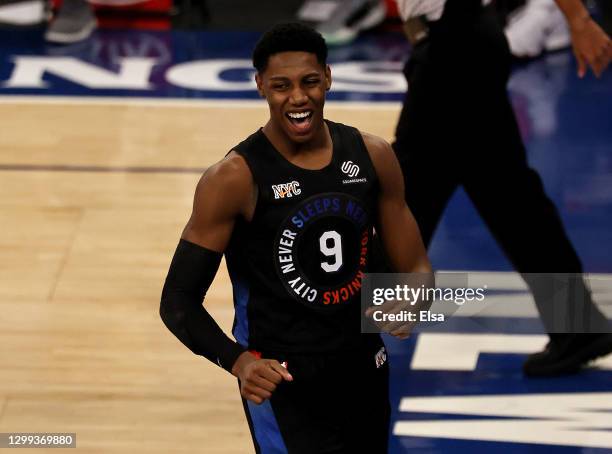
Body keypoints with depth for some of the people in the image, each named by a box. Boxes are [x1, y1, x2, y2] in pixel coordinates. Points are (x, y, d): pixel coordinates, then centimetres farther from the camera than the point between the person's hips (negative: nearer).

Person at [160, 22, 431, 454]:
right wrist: (238, 360, -29)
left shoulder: (372, 156, 0)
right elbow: (179, 300, -12)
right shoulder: (235, 178, -15)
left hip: (364, 372, 6)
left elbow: (415, 268, 7)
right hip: (282, 383, -5)